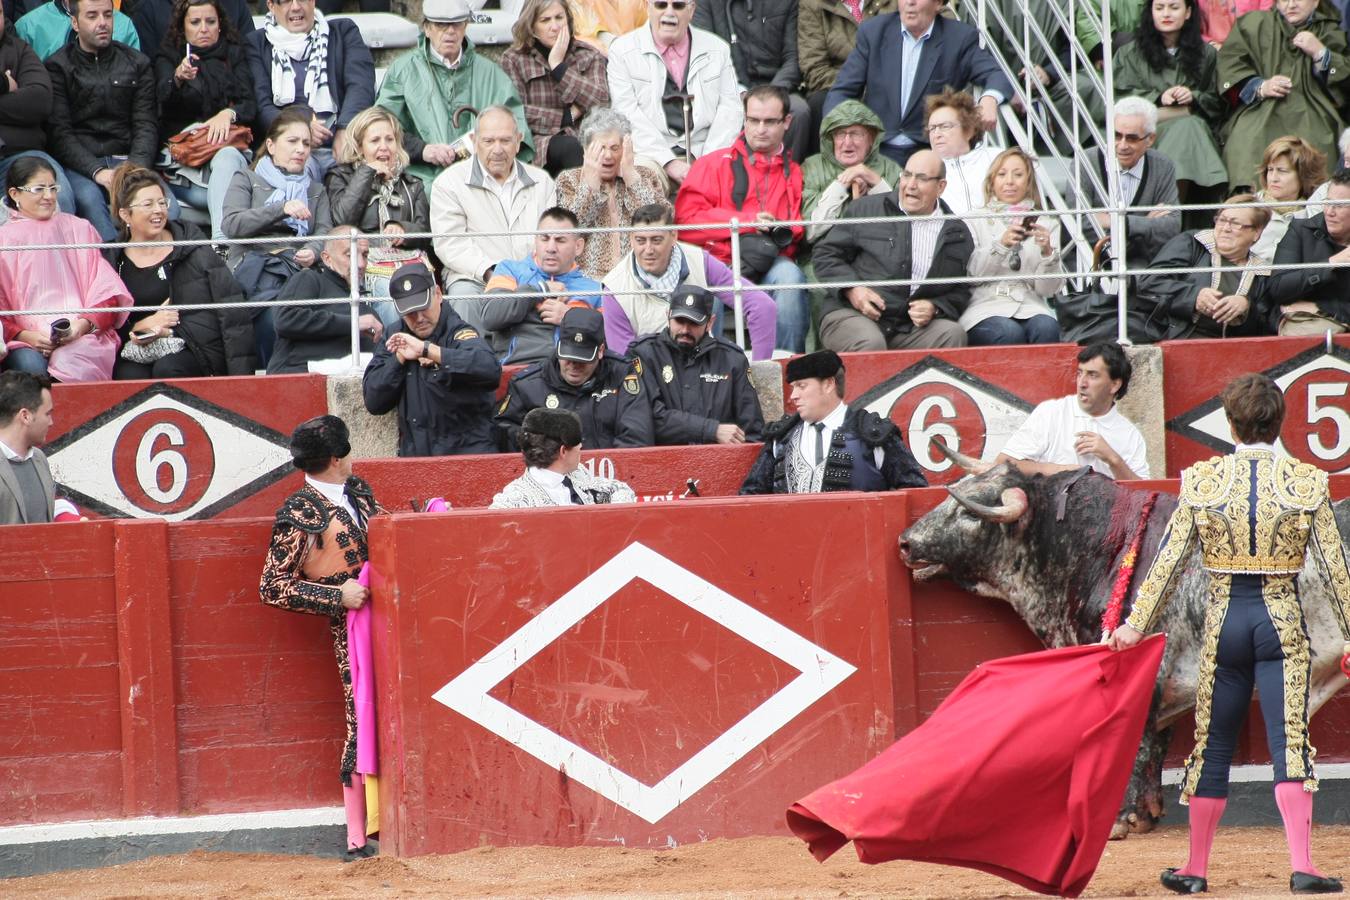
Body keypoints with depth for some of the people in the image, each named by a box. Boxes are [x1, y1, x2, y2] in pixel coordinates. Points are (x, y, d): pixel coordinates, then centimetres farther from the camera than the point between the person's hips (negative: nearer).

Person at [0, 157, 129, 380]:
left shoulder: (80, 229, 19)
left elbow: (106, 293, 11)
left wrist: (85, 324, -10)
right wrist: (25, 335, -13)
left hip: (82, 335, 0)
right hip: (25, 342, 0)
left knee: (68, 362, -35)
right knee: (30, 366, -34)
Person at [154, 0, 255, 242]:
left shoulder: (234, 55, 20)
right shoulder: (168, 57, 14)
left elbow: (251, 104, 8)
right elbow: (164, 99, -8)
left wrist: (229, 113, -16)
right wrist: (178, 78, -32)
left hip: (229, 145, 1)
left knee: (226, 157, -37)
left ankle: (220, 240, -55)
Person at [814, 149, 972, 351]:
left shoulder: (958, 235, 13)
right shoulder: (866, 209, 9)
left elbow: (960, 293, 16)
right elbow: (826, 253, 11)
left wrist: (935, 309, -7)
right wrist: (851, 288, -7)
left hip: (911, 326, 2)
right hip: (852, 313, -2)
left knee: (953, 334, -26)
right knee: (870, 343, -36)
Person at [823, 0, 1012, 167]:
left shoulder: (960, 38, 2)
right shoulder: (873, 31, 7)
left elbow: (997, 77, -6)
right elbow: (841, 92, 7)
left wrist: (990, 98, -32)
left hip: (929, 150, -1)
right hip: (877, 148, 1)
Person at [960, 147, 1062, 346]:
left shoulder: (1046, 224, 17)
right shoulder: (974, 221, 13)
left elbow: (1048, 289, 8)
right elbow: (970, 274, -3)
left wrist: (1047, 252, -10)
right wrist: (1001, 244, -17)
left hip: (1031, 307, 2)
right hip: (985, 307, -2)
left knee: (1046, 328, -32)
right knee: (1009, 333, -33)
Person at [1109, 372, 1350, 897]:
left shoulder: (1201, 481, -3)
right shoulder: (1307, 482, -3)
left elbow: (1169, 560, -5)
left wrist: (1136, 625, -2)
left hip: (1224, 622, 1)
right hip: (1283, 620, -1)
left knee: (1212, 746, 11)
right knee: (1289, 743, -5)